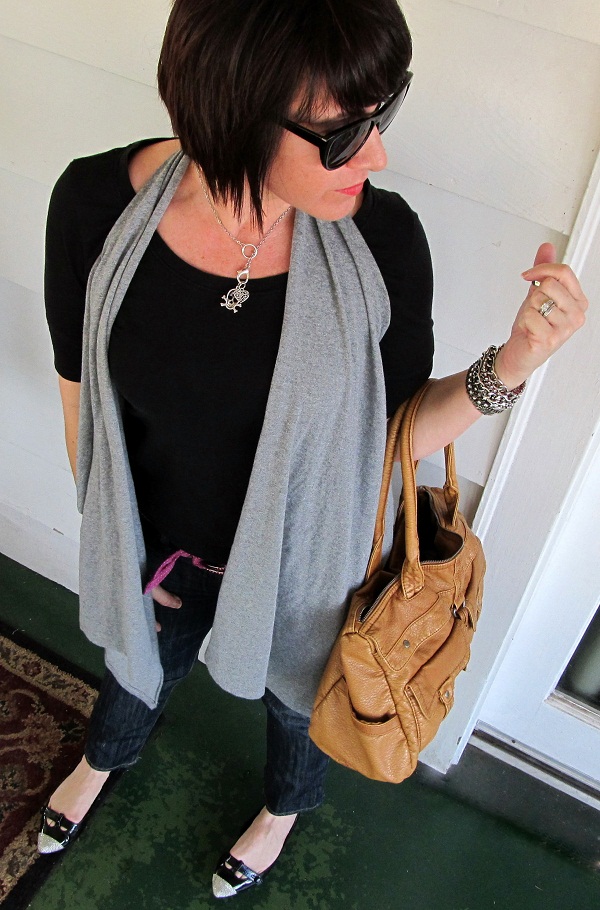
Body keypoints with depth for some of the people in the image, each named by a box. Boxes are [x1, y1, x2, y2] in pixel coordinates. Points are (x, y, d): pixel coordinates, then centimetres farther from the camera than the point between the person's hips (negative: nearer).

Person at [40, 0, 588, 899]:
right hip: (161, 550, 1)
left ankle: (283, 808, 70)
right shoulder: (98, 203, -25)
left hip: (306, 558, 0)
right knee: (141, 666, 33)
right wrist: (116, 547, 2)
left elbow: (402, 431, -14)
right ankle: (102, 760, 74)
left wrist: (512, 363, -31)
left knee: (297, 697, 30)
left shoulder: (382, 237, -26)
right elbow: (82, 389, -9)